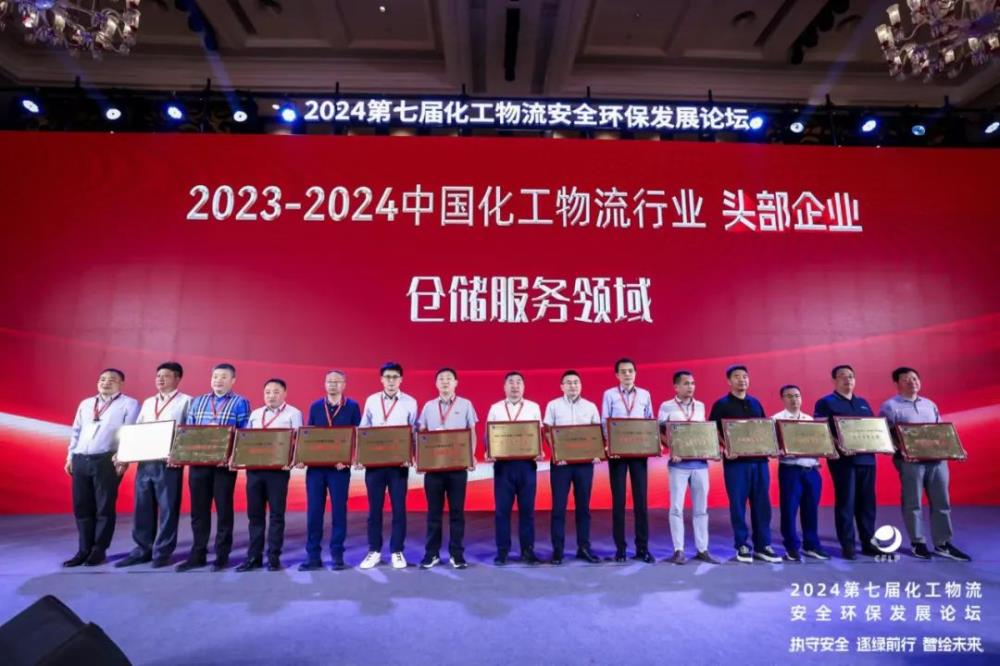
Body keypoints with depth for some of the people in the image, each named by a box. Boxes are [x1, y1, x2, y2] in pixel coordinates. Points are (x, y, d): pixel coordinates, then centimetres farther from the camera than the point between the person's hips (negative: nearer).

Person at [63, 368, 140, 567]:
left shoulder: (129, 404, 2)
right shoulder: (85, 404, 20)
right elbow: (76, 432, 21)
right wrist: (70, 456, 13)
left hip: (107, 461, -5)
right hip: (80, 460, 5)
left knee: (104, 507, 0)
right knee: (81, 507, 8)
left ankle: (99, 550, 10)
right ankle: (84, 550, 18)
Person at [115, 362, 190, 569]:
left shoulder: (186, 401, -1)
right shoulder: (148, 403, 19)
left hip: (169, 463, -6)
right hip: (144, 462, 6)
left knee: (167, 508, 1)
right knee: (143, 508, 10)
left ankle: (162, 552, 10)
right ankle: (143, 549, 22)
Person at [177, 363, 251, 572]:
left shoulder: (240, 403, 1)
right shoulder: (197, 402, 16)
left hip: (225, 463, -4)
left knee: (223, 509, 3)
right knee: (198, 509, 9)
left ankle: (222, 555, 13)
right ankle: (197, 555, 21)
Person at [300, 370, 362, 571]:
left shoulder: (352, 407, 1)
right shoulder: (315, 407, 10)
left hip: (339, 466, -2)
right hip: (315, 465, 3)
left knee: (339, 510, 4)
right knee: (313, 511, 5)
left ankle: (337, 555, 14)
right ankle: (313, 556, 15)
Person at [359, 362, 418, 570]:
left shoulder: (410, 403, 1)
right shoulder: (371, 401, 6)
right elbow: (362, 430, 9)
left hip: (399, 462, -1)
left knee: (398, 508, 4)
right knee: (374, 508, 8)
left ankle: (397, 551, 17)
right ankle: (374, 551, 21)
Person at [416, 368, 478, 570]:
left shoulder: (465, 405, 4)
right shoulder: (428, 406, 9)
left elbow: (472, 433, 5)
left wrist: (472, 456, -9)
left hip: (458, 465, -1)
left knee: (457, 510, 4)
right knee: (434, 510, 7)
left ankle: (457, 554, 15)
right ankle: (432, 553, 17)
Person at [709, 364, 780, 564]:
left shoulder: (756, 403, 14)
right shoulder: (721, 404, -1)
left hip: (759, 459, 5)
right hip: (735, 461, -4)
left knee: (762, 504, 7)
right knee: (738, 504, 1)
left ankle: (763, 545, 17)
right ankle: (742, 546, 12)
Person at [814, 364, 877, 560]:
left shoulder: (863, 403, 20)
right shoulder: (825, 403, 0)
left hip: (866, 458, 6)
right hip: (843, 459, -6)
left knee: (867, 502, 9)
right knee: (845, 502, -1)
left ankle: (868, 542, 19)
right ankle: (847, 545, 5)